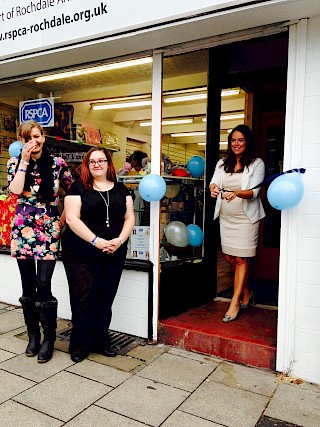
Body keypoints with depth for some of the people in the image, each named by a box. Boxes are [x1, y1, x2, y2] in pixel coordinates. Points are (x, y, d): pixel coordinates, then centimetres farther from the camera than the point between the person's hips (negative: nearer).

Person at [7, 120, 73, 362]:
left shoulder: (57, 163, 2)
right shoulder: (15, 162, 6)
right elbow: (15, 190, -11)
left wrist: (63, 218, 1)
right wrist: (24, 161, -9)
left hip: (49, 231, -2)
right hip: (23, 230, 2)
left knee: (43, 286, -6)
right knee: (28, 286, 9)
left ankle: (49, 338, 13)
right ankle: (33, 335, 28)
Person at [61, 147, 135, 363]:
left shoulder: (121, 189, 10)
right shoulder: (78, 188, 0)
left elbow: (129, 218, 8)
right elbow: (72, 218, -9)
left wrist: (119, 240, -10)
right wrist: (97, 241, -18)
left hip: (114, 254, 3)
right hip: (82, 254, -3)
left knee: (106, 300, 10)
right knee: (84, 299, -1)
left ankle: (101, 342, 25)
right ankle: (80, 345, 17)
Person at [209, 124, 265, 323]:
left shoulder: (257, 164, -3)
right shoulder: (222, 163, 10)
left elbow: (254, 192, -14)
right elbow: (214, 181, -4)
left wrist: (236, 193, -34)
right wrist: (214, 189, -29)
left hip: (246, 218, -5)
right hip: (226, 217, 5)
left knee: (241, 259, -3)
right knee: (230, 258, 10)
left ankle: (235, 303, 6)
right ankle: (246, 292, 32)